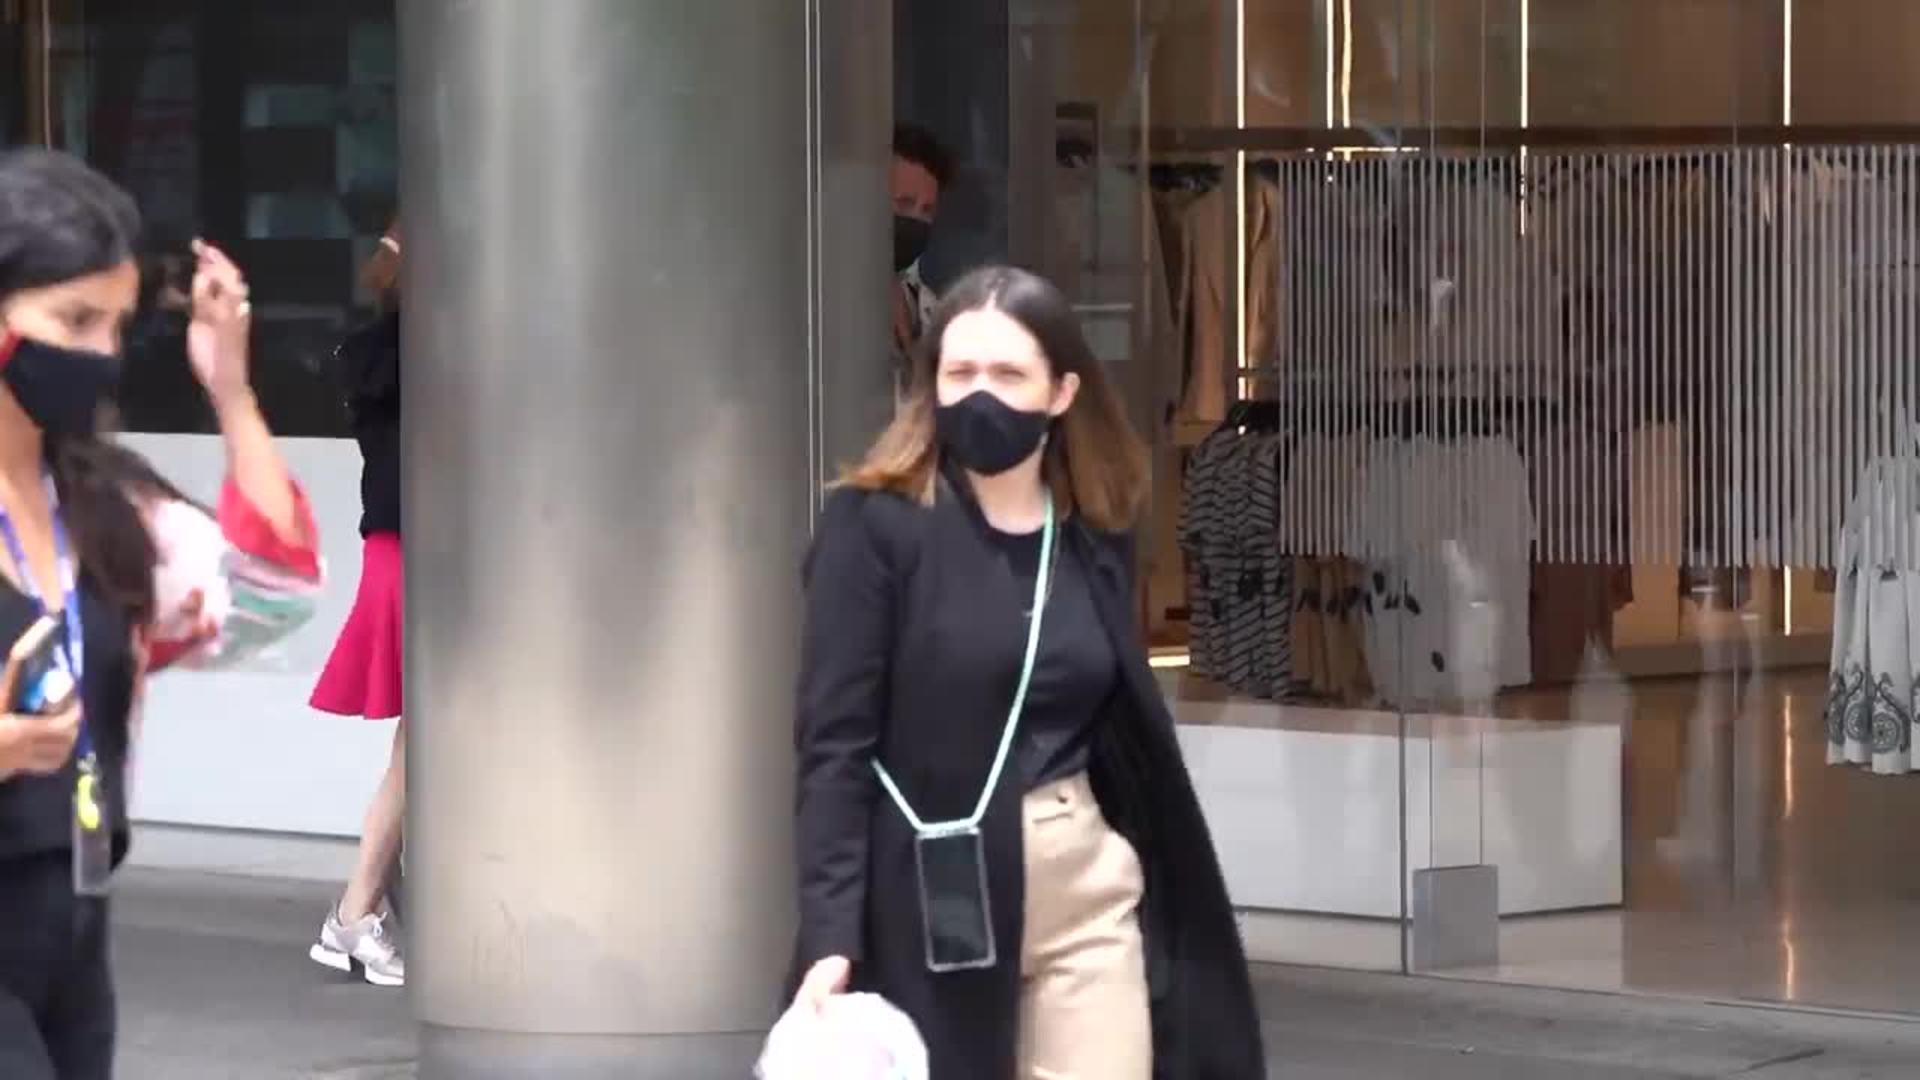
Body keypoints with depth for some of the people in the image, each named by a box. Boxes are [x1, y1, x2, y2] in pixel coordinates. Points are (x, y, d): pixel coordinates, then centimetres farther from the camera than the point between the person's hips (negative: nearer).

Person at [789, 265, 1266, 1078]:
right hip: (930, 900, -4)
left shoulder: (1093, 538, 8)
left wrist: (1180, 914, 12)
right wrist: (830, 935, -19)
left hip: (1088, 889, 4)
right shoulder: (874, 524, -7)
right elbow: (833, 744, -11)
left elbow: (1130, 738, 14)